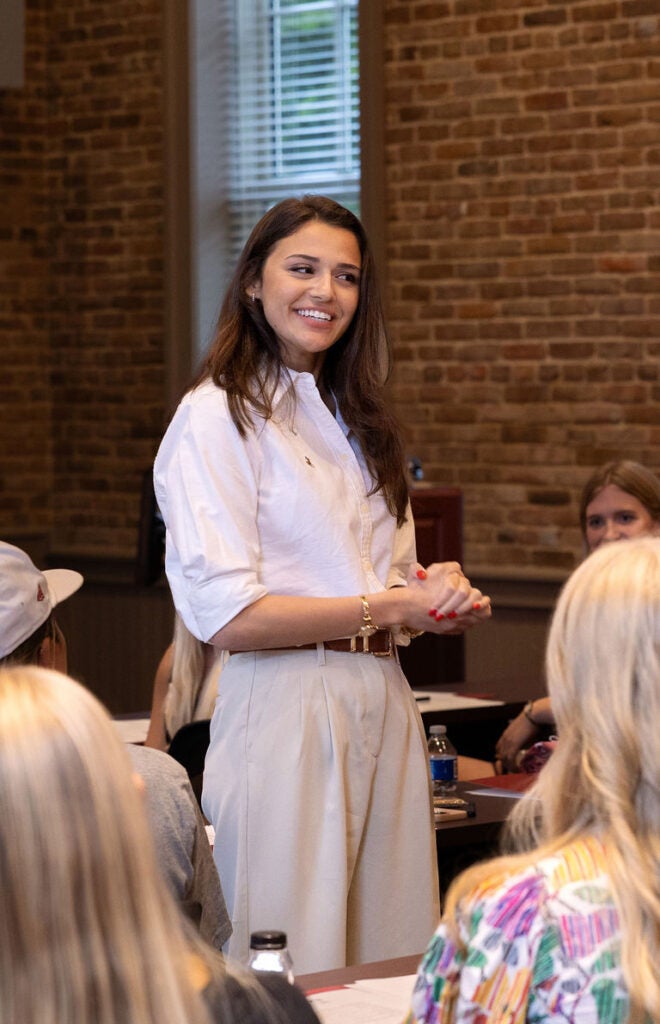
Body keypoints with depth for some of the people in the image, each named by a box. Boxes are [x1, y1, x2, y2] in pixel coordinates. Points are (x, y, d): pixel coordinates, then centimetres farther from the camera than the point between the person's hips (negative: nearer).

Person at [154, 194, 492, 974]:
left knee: (396, 967, 8)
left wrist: (442, 598, -3)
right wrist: (388, 608, -15)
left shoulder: (356, 420, 18)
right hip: (287, 712, -7)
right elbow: (224, 614, -15)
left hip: (383, 706, 7)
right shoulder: (216, 418, -7)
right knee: (298, 982, -1)